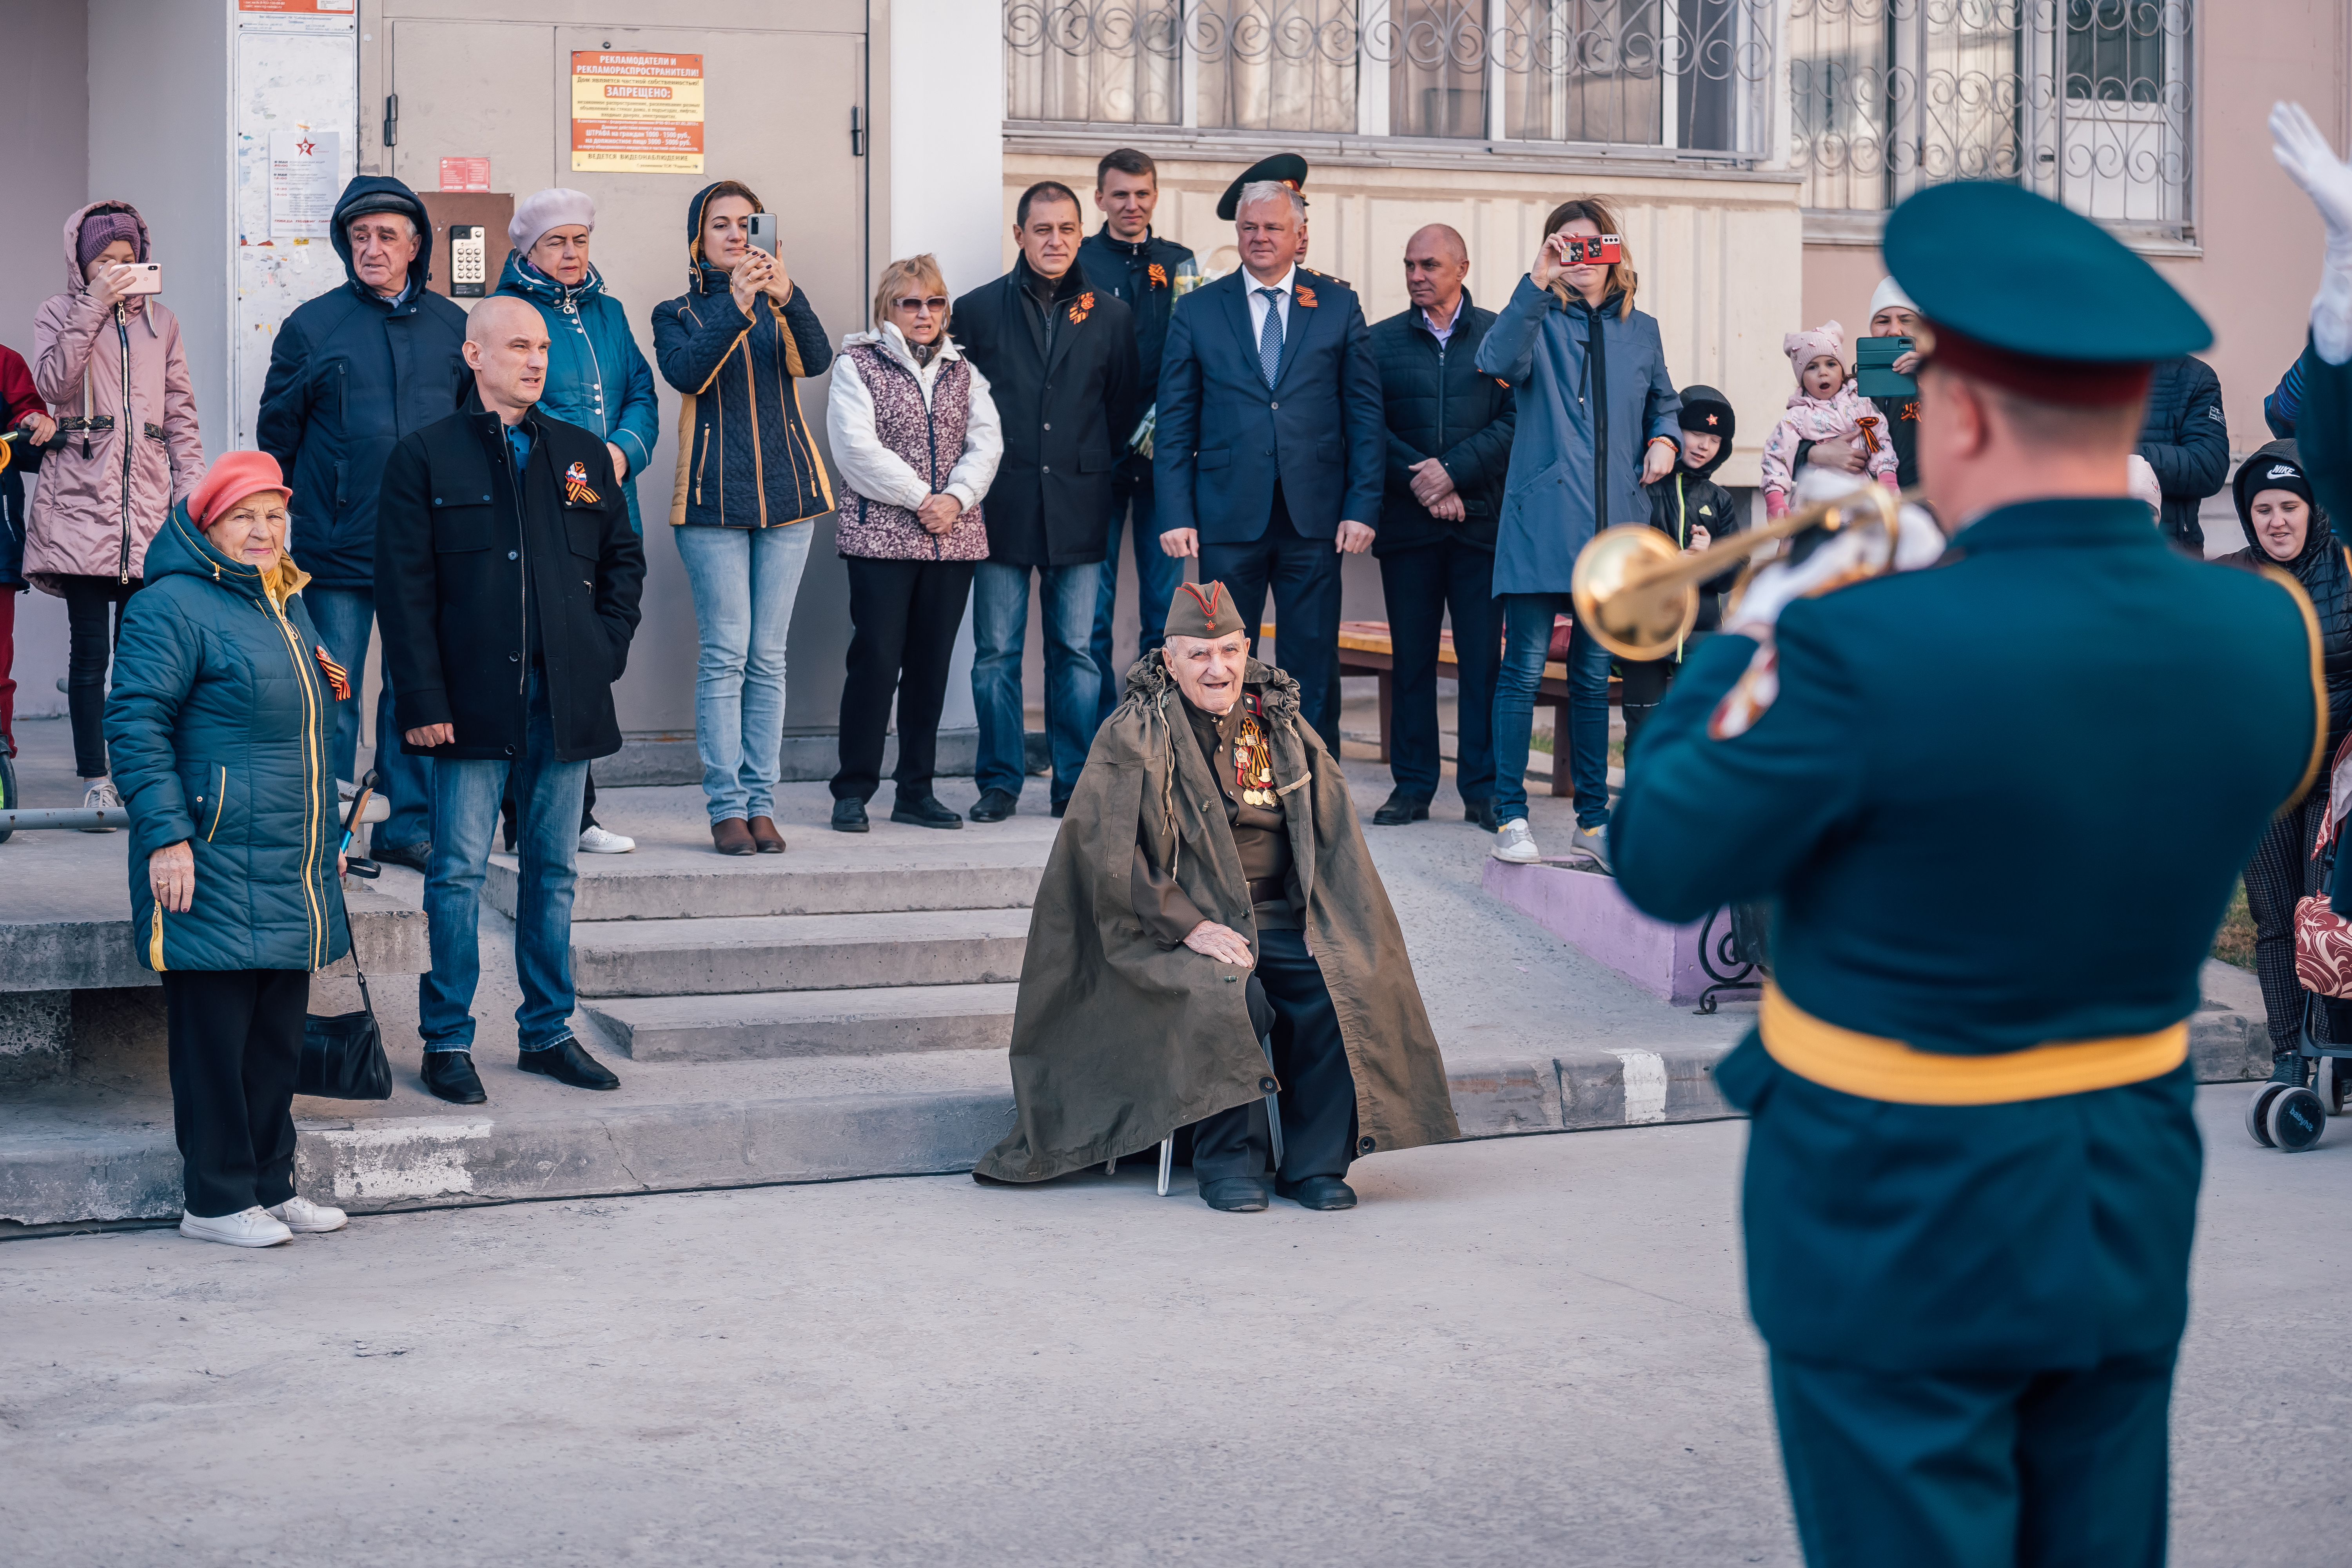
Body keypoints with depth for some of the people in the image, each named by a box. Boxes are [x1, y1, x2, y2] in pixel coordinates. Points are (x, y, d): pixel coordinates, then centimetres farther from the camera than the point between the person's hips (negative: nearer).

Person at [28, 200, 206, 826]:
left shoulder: (160, 320, 17)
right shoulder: (60, 313, 9)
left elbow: (181, 414, 16)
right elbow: (52, 382, -10)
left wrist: (191, 487, 5)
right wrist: (94, 304, -11)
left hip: (147, 502, 2)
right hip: (81, 496, -2)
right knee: (89, 648, -5)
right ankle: (95, 778, -1)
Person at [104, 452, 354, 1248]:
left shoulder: (287, 605, 19)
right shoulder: (172, 606, -9)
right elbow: (136, 723, -14)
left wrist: (328, 837, 26)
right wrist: (166, 834, -20)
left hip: (292, 876, 8)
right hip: (215, 871, -8)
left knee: (278, 1032, 12)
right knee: (215, 1034, -3)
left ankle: (272, 1185, 21)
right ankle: (216, 1200, 4)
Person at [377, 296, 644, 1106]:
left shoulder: (584, 454, 12)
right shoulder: (425, 456, 0)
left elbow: (623, 557, 19)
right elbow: (404, 585, -4)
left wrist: (607, 646, 4)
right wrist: (424, 700, -11)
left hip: (566, 698, 4)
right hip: (471, 698, -4)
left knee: (553, 869, 10)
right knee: (459, 872, -2)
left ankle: (548, 1031, 19)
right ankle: (447, 1041, 6)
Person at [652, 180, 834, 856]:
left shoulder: (782, 309, 11)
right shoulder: (678, 313, 6)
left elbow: (817, 361, -11)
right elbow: (687, 373, -15)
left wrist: (787, 296, -28)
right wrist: (736, 306, -27)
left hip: (786, 493, 2)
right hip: (713, 497, -2)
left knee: (768, 657, 4)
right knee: (725, 655, -6)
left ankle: (761, 802, 7)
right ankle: (728, 806, -4)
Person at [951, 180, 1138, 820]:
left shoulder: (1111, 315, 9)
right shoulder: (978, 310, 6)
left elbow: (1125, 408, 12)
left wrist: (1105, 474, 6)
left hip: (1078, 508, 1)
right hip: (1002, 504, 0)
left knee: (1078, 652, 2)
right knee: (996, 653, 2)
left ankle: (1077, 785, 9)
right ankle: (999, 783, 9)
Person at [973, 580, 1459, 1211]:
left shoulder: (1282, 726, 14)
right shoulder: (1134, 737, 0)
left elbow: (1335, 838, 13)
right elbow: (1105, 847, -11)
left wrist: (1342, 933, -5)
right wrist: (1191, 926, -20)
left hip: (1280, 917, 4)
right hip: (1179, 925, -4)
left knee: (1342, 989, -24)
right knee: (1233, 997, -33)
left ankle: (1315, 1164, -12)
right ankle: (1230, 1160, -16)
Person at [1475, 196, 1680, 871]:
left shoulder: (1640, 330, 15)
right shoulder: (1540, 321, 2)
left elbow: (1663, 403, 29)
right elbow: (1499, 361, -19)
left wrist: (1665, 440, 7)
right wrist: (1537, 284, -27)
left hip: (1613, 526, 4)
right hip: (1541, 521, -4)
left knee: (1594, 677, 9)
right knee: (1524, 669, -6)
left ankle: (1593, 821, 14)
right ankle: (1510, 816, -1)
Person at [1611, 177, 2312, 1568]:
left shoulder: (1866, 649, -25)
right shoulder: (2267, 636, -8)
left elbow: (1665, 866, -14)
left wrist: (1743, 644, 2)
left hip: (1903, 1212, -5)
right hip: (2137, 1208, 5)